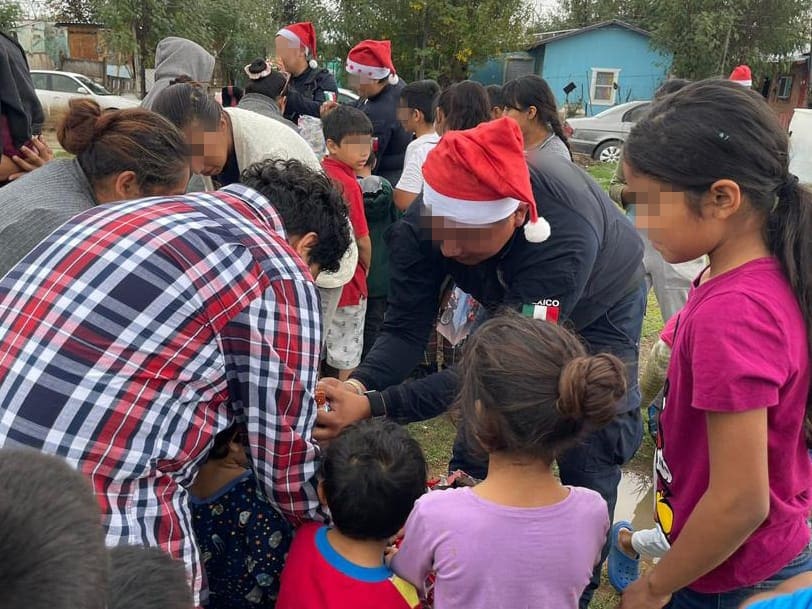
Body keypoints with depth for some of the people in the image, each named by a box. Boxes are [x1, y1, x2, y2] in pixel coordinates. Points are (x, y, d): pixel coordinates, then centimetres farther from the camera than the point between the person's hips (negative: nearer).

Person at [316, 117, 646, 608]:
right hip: (512, 302, 4)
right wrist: (358, 387, -48)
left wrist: (375, 407, -54)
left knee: (589, 462, -1)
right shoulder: (428, 218, -32)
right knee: (475, 451, 5)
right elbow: (406, 329, -27)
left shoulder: (567, 235, -46)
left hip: (599, 311, -3)